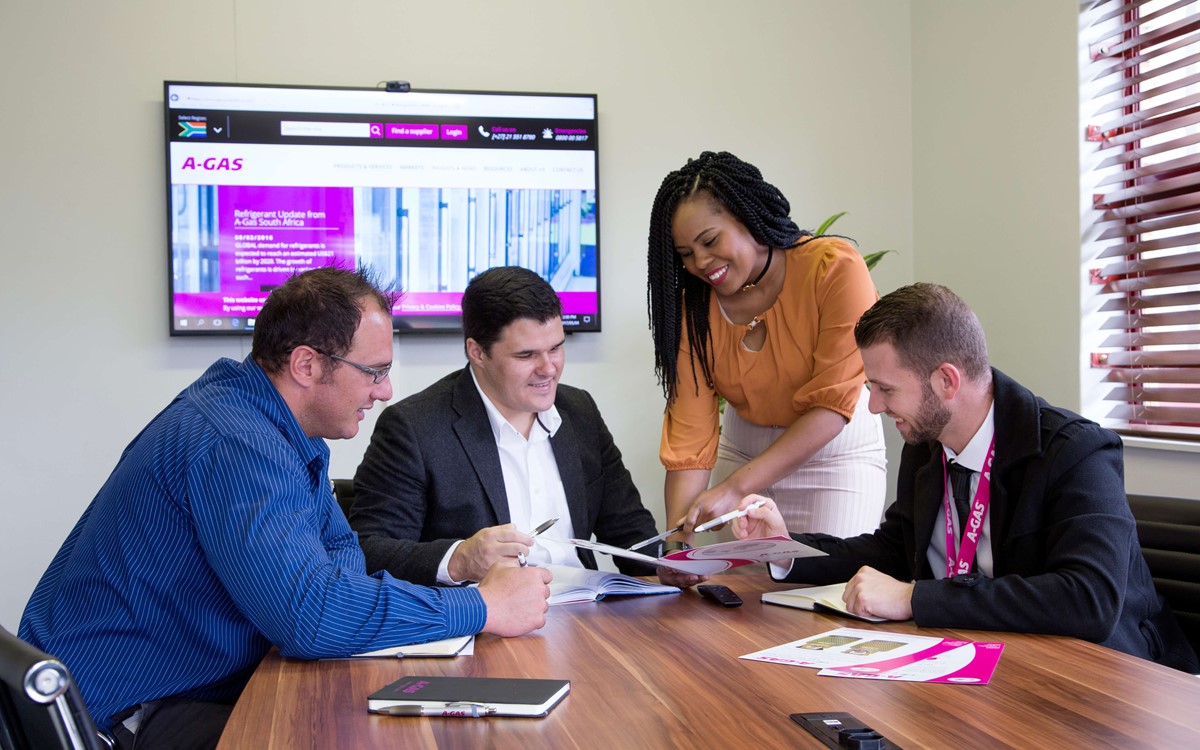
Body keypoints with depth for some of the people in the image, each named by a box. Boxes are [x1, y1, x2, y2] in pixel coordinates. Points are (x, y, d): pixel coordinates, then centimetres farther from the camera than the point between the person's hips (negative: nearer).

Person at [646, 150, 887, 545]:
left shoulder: (836, 268, -22)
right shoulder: (692, 306, -11)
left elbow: (833, 405, -23)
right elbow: (690, 434, -16)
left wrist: (736, 487, -30)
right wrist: (678, 542, -30)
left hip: (836, 452, -3)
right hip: (742, 450, 3)